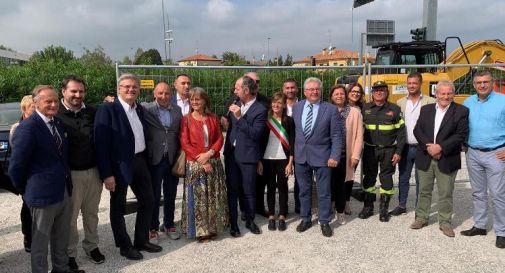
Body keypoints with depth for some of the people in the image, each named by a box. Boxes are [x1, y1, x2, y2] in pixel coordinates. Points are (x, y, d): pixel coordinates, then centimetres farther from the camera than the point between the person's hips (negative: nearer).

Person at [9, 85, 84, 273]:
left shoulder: (58, 123, 7)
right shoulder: (27, 127, -17)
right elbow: (16, 166, -14)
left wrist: (67, 183, 10)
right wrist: (25, 190, -2)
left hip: (65, 190, 7)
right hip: (43, 193, -7)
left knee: (61, 237, 21)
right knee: (41, 240, 10)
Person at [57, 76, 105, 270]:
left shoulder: (92, 112, 4)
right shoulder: (56, 114, -8)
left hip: (93, 171, 4)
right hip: (70, 173, -4)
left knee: (91, 212, 16)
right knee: (70, 216, 8)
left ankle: (91, 246, 33)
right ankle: (69, 253, 25)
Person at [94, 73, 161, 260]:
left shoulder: (139, 110, 9)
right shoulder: (107, 109, -13)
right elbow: (101, 143, -17)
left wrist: (144, 160, 8)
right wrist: (107, 173, -20)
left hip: (140, 161, 7)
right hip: (119, 165, -7)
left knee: (148, 200, 15)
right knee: (118, 207, 10)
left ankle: (142, 240, 32)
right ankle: (125, 246, 27)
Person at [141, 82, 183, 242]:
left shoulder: (177, 110, 5)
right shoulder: (146, 108, -4)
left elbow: (180, 133, 6)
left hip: (172, 159, 3)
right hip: (154, 159, -3)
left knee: (170, 195, 15)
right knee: (154, 196, 8)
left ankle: (169, 225, 31)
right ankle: (153, 228, 23)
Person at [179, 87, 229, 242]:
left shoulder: (213, 118, 8)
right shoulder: (186, 120, -1)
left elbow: (220, 139, 3)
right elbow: (184, 143, -7)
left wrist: (209, 153, -14)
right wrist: (200, 160, -15)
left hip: (214, 162, 3)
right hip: (195, 164, -3)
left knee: (214, 197, 8)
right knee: (197, 197, 0)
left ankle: (213, 227, 21)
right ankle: (200, 231, 10)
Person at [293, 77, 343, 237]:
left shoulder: (331, 109, -6)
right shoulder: (296, 107, 4)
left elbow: (336, 136, -6)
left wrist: (334, 156, -13)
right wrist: (293, 151, 9)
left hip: (322, 156, -3)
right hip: (300, 156, 3)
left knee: (324, 192, 7)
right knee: (304, 191, 15)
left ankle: (324, 222, 23)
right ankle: (305, 219, 31)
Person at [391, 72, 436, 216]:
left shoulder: (430, 102, -4)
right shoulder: (400, 103, 7)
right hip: (405, 147, 3)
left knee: (420, 179, 7)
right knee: (403, 178, 13)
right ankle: (401, 205, 26)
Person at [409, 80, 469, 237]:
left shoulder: (461, 111, -1)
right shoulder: (426, 109, 8)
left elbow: (461, 134, -9)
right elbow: (417, 130, 2)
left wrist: (441, 147, -17)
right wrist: (428, 146, -13)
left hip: (447, 159, -2)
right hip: (425, 157, 3)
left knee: (446, 193, 6)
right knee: (424, 190, 12)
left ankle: (445, 222, 20)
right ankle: (421, 217, 25)